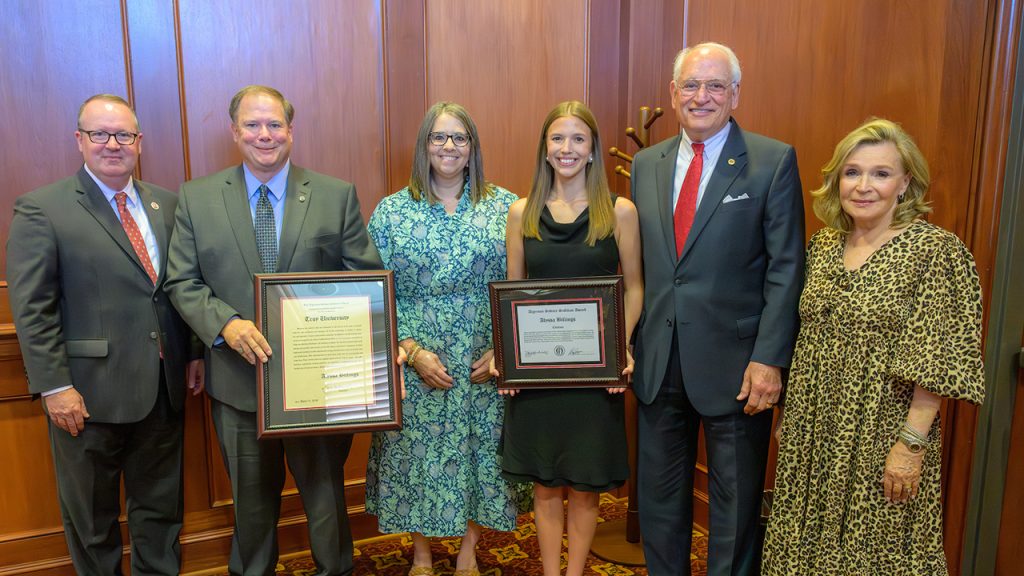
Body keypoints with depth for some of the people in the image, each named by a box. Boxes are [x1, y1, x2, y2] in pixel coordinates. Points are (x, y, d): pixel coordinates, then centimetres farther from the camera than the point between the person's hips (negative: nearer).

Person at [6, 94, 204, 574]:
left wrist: (194, 353, 6)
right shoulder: (41, 209, -6)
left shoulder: (166, 204, 8)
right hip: (90, 393, -4)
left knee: (160, 509, 17)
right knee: (92, 519, 15)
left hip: (164, 388, 4)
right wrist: (54, 386, -13)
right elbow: (31, 309, -10)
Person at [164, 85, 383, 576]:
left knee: (325, 492, 17)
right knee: (252, 499, 20)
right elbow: (183, 282, -1)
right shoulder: (196, 198, 0)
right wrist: (225, 323, -19)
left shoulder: (337, 195, -2)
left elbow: (365, 276, -2)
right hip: (239, 376, 1)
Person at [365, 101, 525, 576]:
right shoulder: (391, 211, 0)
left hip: (486, 361, 1)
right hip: (416, 363, 0)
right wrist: (413, 351, -12)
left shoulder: (506, 206, 0)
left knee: (479, 448, 11)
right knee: (417, 453, 10)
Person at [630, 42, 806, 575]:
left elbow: (785, 270, -8)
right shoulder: (646, 164, 8)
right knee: (659, 495, 18)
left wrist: (769, 359, -15)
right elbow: (636, 265, 10)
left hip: (735, 365, -4)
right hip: (658, 364, 4)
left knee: (735, 502, 13)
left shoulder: (774, 161, -5)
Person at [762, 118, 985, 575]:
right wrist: (792, 418, 12)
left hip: (883, 437, -5)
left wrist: (912, 443, -17)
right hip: (813, 437, 5)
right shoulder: (823, 245, 5)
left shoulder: (936, 251, -11)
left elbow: (938, 362, -14)